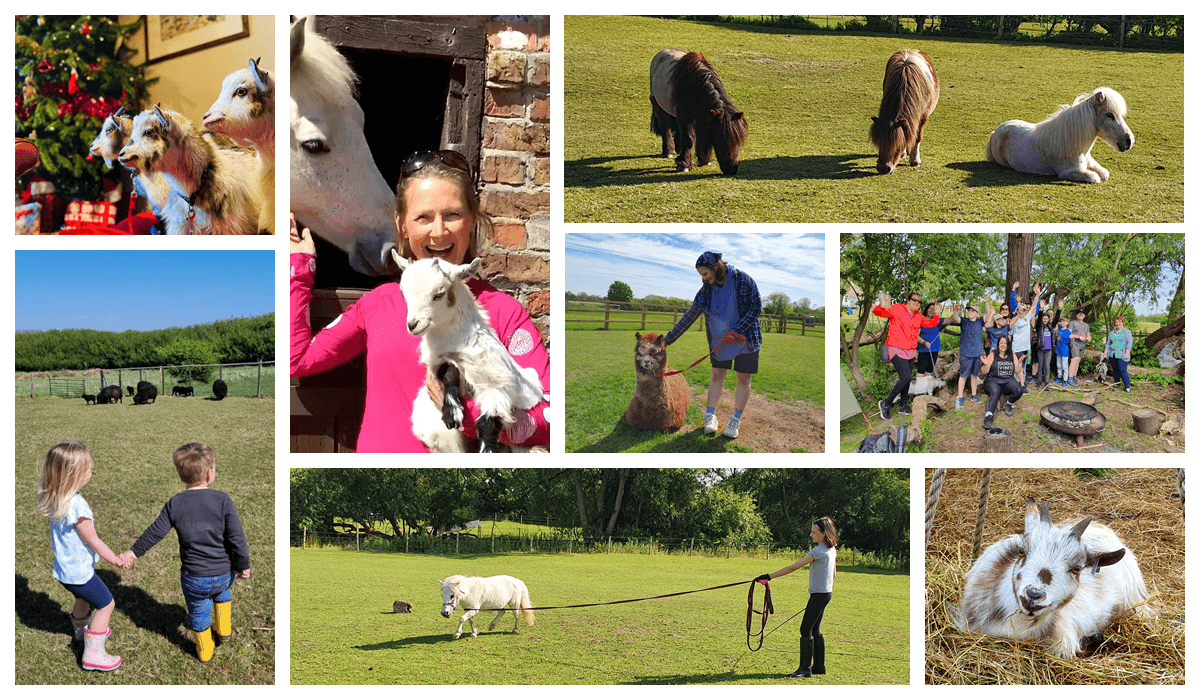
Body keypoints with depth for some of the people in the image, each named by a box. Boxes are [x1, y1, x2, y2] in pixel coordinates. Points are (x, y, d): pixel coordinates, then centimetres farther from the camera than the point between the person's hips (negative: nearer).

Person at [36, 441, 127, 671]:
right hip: (79, 571, -9)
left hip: (64, 570, 9)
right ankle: (93, 654, 11)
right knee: (106, 604, 7)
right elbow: (93, 541, -21)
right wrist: (115, 559, -7)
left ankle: (82, 630, 58)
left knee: (83, 598, 33)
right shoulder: (76, 505, -32)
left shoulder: (54, 499, -5)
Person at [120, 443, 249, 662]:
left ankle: (205, 651, 39)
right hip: (225, 572, 0)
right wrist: (243, 565, 0)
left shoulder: (175, 504, -9)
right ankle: (223, 630, 47)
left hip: (194, 577, 0)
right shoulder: (222, 500, -15)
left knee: (198, 612, 22)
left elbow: (155, 532, -1)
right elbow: (237, 538, -14)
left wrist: (134, 552, 15)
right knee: (222, 593, 34)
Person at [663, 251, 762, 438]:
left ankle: (736, 420, 11)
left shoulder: (742, 280, -15)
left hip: (746, 339, -3)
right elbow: (688, 318, 1)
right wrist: (668, 340, -1)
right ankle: (710, 416, 13)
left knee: (743, 379, 2)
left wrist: (738, 331, -22)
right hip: (719, 342, 3)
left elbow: (756, 306, -12)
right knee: (717, 375, 4)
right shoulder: (705, 291, -5)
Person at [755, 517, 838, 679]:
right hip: (826, 593, 10)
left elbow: (793, 567, -24)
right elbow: (834, 575, 19)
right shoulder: (832, 549, 9)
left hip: (819, 595, -10)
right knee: (814, 630, 15)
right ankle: (819, 666, 18)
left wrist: (770, 576, -25)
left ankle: (805, 669, -5)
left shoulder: (818, 551, -20)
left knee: (806, 630, -6)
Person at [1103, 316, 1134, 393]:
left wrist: (1127, 353, -15)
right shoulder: (1112, 333, 18)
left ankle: (1127, 387, -8)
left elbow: (1129, 343, -5)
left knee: (1123, 371, -12)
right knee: (1115, 370, 7)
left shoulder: (1127, 332, 2)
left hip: (1122, 356, -5)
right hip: (1112, 355, 5)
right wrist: (1105, 353, 12)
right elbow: (1108, 344, 21)